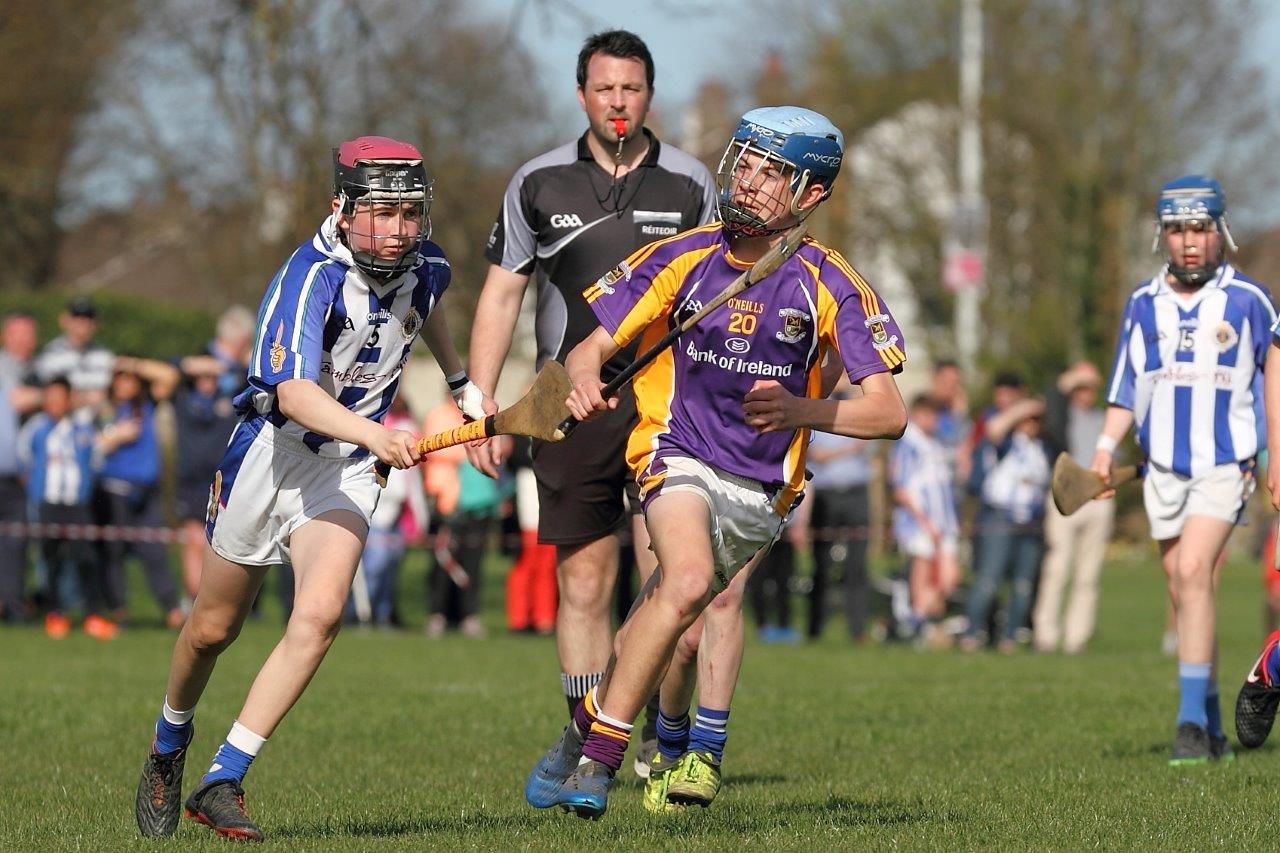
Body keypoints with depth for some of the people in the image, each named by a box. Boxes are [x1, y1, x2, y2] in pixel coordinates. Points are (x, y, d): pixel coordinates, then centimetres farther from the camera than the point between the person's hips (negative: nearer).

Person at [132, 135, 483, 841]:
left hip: (346, 468, 4)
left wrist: (463, 385, 30)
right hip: (271, 453, -4)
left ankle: (222, 783, -14)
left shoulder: (425, 267, -5)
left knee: (320, 613, -20)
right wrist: (372, 433, -56)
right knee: (213, 628, 10)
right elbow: (294, 392, -41)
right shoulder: (311, 278, -26)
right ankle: (168, 749, 41)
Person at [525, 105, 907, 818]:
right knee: (689, 581, -27)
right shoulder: (683, 259, -4)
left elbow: (889, 412, -12)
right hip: (678, 453, -2)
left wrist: (801, 411, -29)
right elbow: (592, 347, -1)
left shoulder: (828, 286, -8)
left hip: (761, 486, 2)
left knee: (657, 621, 2)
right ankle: (596, 755, -22)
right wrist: (585, 379, -25)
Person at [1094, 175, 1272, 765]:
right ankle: (1213, 729, 16)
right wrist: (1106, 449, -2)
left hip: (1225, 466, -4)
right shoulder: (1142, 303, 6)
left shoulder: (1248, 300, -2)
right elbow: (1126, 388, 12)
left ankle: (1191, 721, -21)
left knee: (1193, 572, -21)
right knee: (1182, 591, 6)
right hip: (1163, 467, 4)